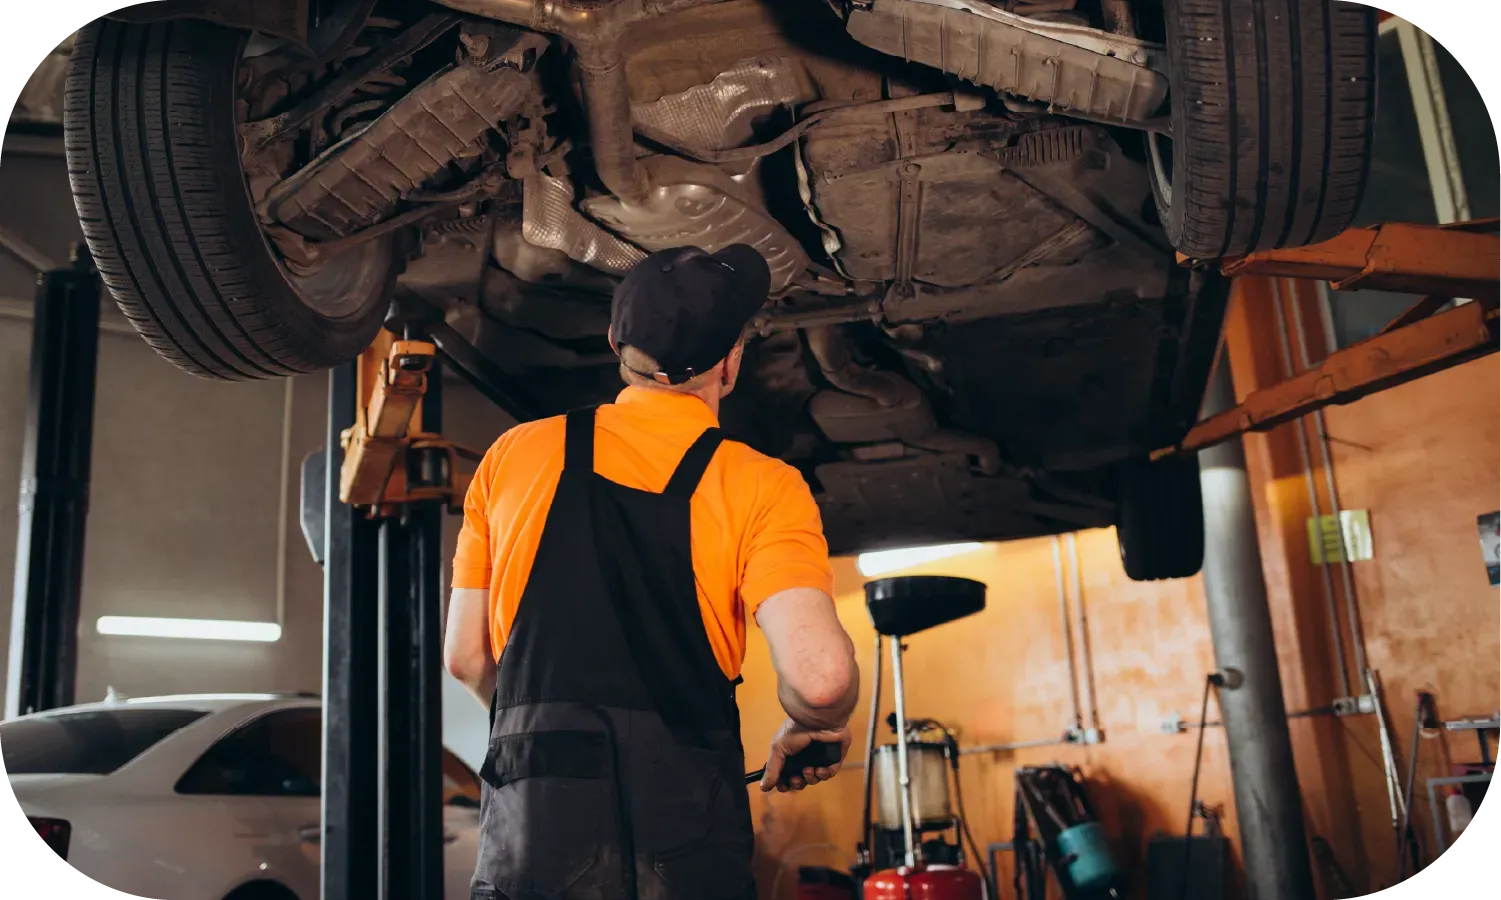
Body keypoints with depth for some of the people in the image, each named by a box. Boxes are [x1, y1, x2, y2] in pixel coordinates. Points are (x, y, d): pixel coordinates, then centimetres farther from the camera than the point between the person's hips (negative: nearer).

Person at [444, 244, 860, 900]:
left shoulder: (514, 454, 3)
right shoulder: (762, 488, -6)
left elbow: (465, 655, 9)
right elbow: (820, 675, -20)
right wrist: (808, 732, 3)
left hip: (527, 836, 3)